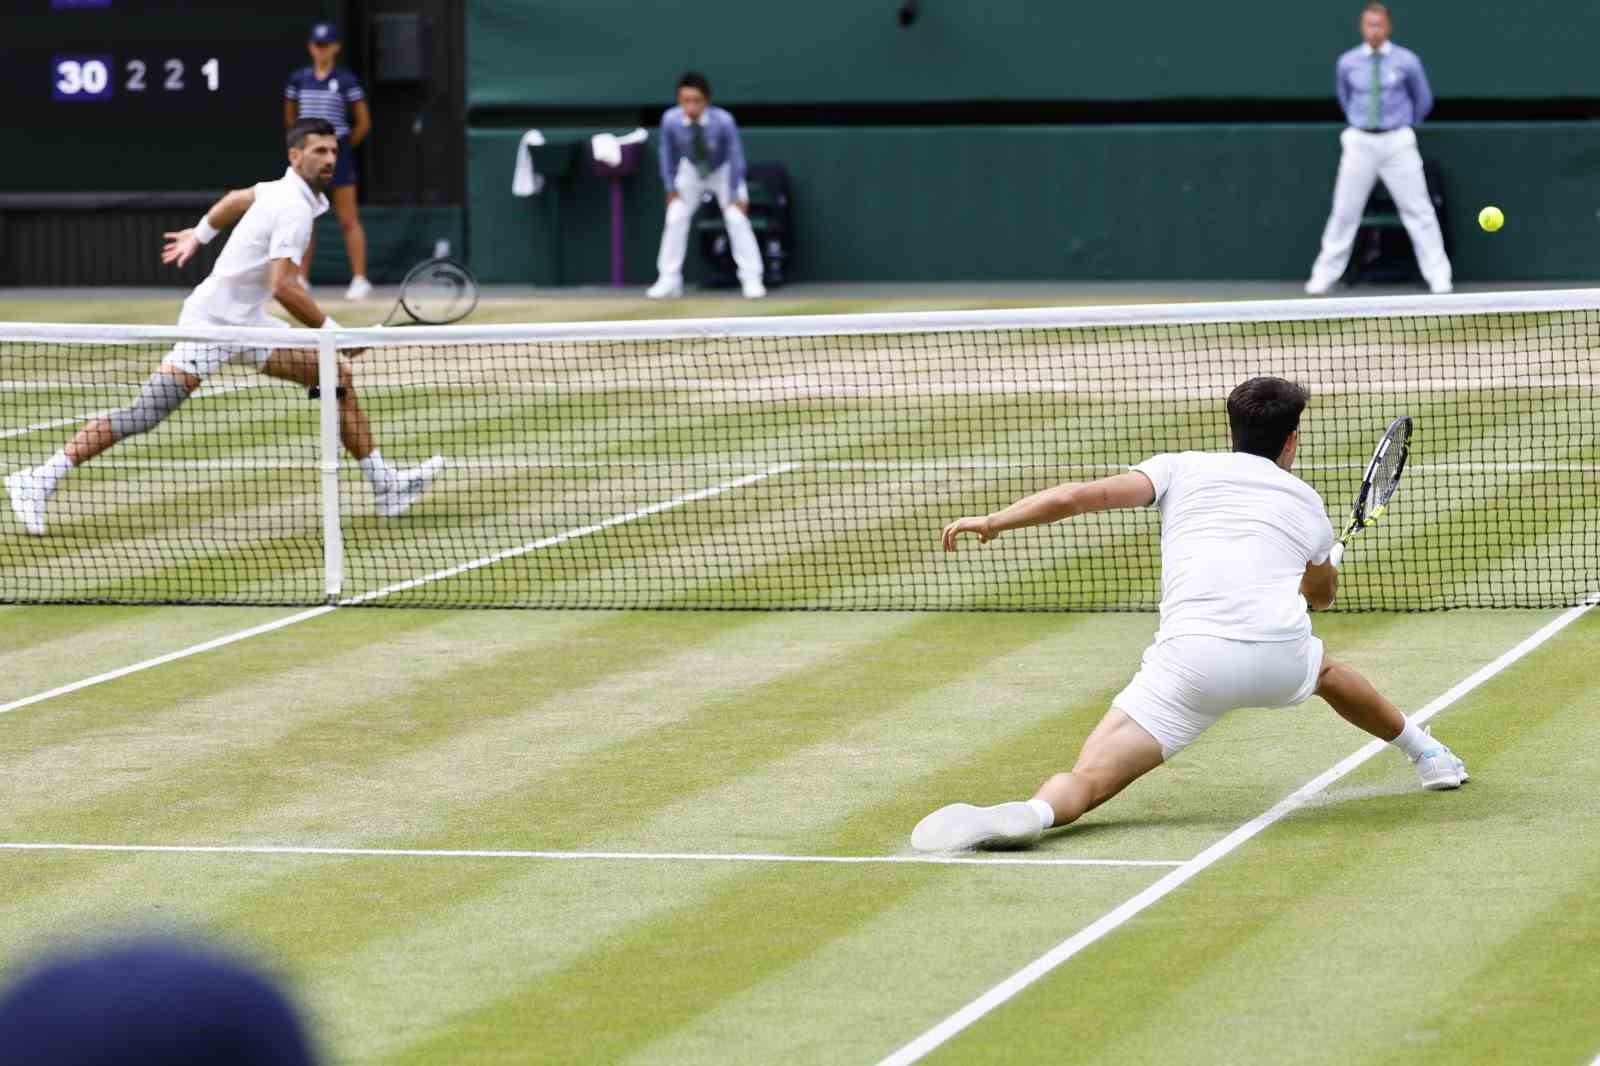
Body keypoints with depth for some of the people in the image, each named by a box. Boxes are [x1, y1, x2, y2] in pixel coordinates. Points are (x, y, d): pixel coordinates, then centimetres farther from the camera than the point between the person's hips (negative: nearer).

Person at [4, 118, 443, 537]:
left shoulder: (284, 190, 8)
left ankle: (385, 485, 8)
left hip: (248, 321, 10)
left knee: (338, 376, 4)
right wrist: (333, 332, -23)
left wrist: (199, 234, 41)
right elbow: (283, 286, -29)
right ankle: (40, 481, -12)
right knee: (143, 413, -15)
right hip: (211, 323, -10)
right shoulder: (295, 209, -21)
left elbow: (237, 199, 27)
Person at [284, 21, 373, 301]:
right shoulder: (298, 79, 6)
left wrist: (343, 146, 7)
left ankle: (360, 279, 0)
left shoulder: (346, 81, -4)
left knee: (348, 220, -2)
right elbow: (290, 118, 19)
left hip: (338, 155, -4)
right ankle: (301, 279, 9)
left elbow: (363, 123, 1)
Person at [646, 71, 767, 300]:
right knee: (675, 219, -2)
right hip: (691, 172, 2)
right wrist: (671, 188, -8)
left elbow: (736, 158, -24)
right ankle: (668, 281, 10)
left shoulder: (723, 121, -36)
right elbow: (668, 154, -13)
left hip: (723, 171, -2)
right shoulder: (671, 120, -31)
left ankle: (752, 280, -2)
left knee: (737, 219, -11)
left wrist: (735, 195, -20)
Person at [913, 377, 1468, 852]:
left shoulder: (1183, 468, 17)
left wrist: (992, 521, 15)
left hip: (1192, 657, -3)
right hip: (1284, 658, 3)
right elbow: (1323, 592, 45)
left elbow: (1076, 496, 4)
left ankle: (1031, 812, -44)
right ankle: (1425, 752, 59)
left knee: (1088, 779, -12)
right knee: (1323, 668, 41)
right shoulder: (1306, 500, 25)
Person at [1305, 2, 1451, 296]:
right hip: (1360, 142, 1)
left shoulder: (1407, 61, -3)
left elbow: (1424, 100, 13)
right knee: (1344, 211, 1)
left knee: (1418, 210, -3)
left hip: (1397, 142, -1)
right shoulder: (1347, 63, 3)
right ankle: (1323, 277, 8)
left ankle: (1439, 279, 1)